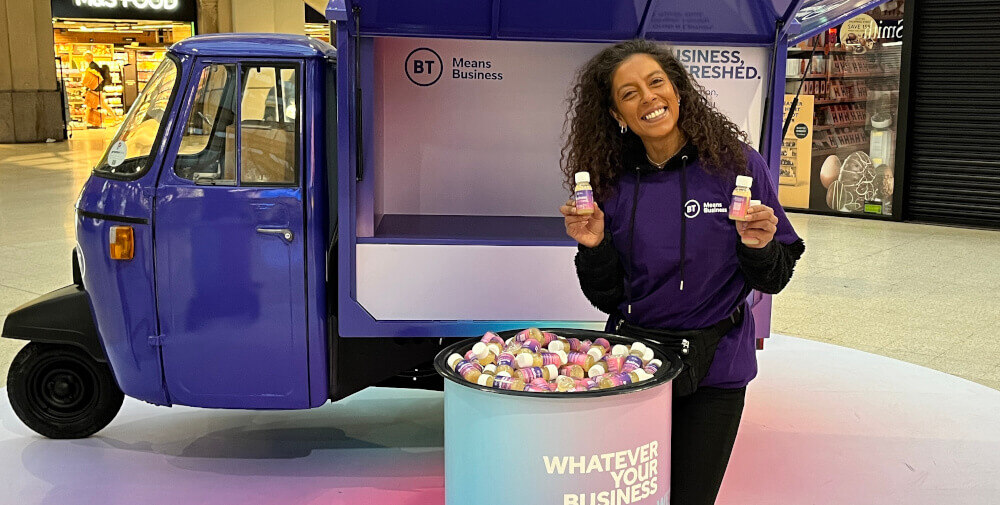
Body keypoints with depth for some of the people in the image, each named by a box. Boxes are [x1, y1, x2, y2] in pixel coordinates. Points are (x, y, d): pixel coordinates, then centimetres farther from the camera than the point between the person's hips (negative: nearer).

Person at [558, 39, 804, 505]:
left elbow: (772, 280, -2)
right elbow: (607, 298, 2)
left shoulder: (735, 164, -8)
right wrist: (593, 247, -15)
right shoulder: (613, 185, -2)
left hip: (714, 367, -2)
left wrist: (758, 247, -22)